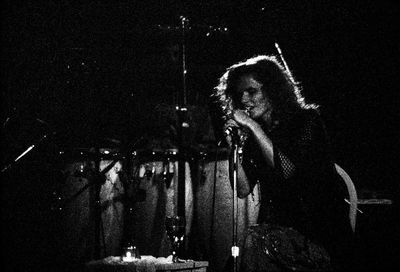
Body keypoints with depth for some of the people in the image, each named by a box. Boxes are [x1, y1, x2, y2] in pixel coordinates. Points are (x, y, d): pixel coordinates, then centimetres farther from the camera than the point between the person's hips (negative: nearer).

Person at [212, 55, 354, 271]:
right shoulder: (252, 135, 10)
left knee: (256, 240, -27)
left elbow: (287, 170, -18)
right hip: (278, 227, 4)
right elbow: (243, 190, 4)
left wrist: (253, 127, -17)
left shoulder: (306, 119, -3)